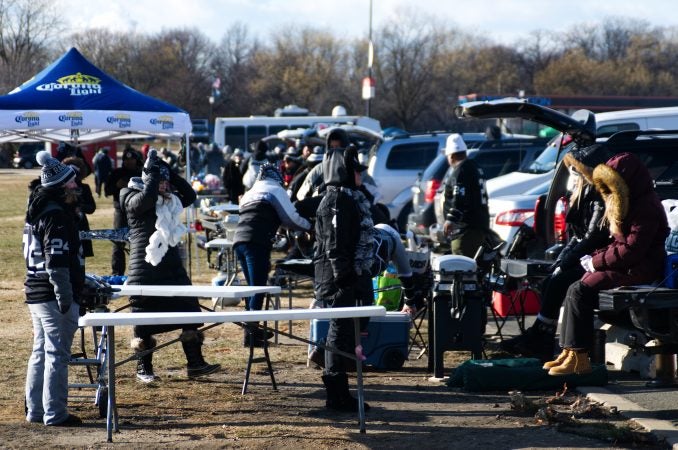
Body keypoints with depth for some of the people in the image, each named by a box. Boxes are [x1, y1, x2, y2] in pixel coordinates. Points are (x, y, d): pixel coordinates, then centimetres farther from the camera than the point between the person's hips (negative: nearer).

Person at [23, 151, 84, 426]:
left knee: (41, 352, 16)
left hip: (35, 294, 10)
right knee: (57, 354, -5)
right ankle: (55, 414, -3)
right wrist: (65, 299, -22)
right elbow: (56, 262, -22)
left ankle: (35, 410, 22)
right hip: (53, 296, -10)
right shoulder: (55, 216, -17)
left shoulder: (37, 211, 14)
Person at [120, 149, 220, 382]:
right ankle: (143, 368, 10)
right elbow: (146, 199, -25)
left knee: (188, 310, 2)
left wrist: (171, 173, 2)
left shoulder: (170, 200, 15)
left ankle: (194, 363, 7)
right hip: (145, 267, -6)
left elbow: (190, 195, 6)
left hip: (172, 265, 6)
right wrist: (152, 173, -18)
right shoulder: (133, 198, -5)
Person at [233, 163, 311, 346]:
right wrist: (309, 225, 21)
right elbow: (291, 219, 5)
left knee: (253, 287, 17)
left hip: (239, 241, 7)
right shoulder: (276, 190, 9)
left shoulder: (249, 193, 30)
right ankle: (251, 332, -14)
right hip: (257, 242, -7)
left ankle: (252, 330, 22)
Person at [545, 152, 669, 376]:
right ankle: (569, 352, -12)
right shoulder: (629, 203, 18)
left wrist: (597, 261, -14)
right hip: (625, 265, 10)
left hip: (639, 271, -10)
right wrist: (596, 257, 3)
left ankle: (579, 359, -20)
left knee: (581, 291, -21)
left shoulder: (646, 207, -15)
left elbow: (631, 250, -21)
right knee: (575, 288, -6)